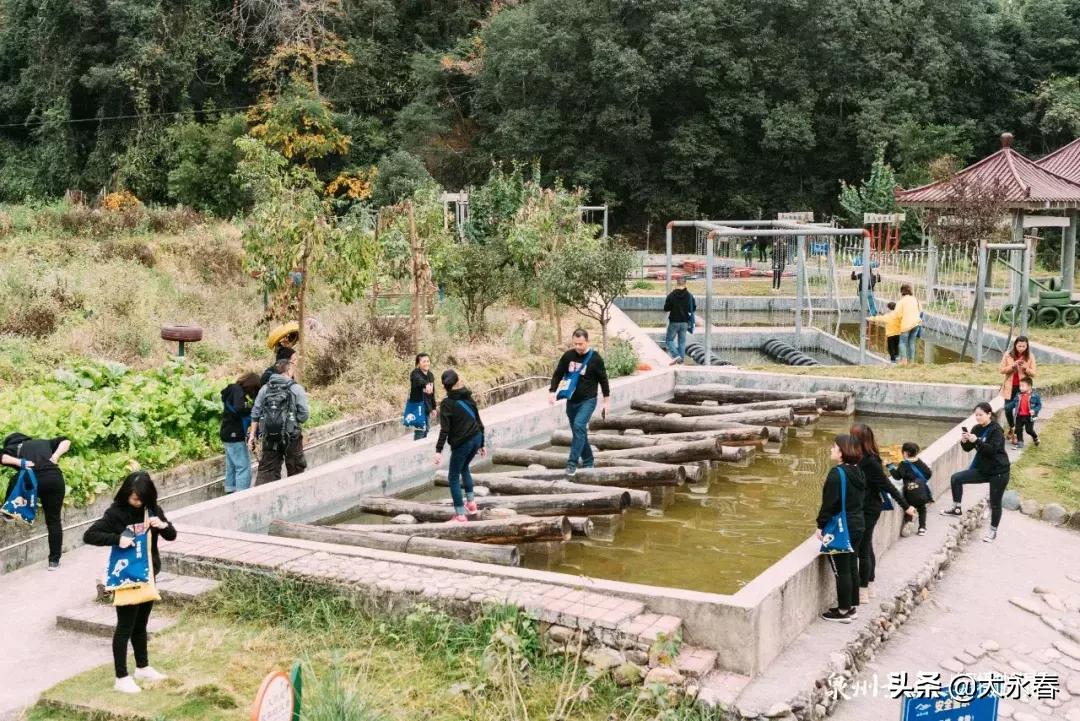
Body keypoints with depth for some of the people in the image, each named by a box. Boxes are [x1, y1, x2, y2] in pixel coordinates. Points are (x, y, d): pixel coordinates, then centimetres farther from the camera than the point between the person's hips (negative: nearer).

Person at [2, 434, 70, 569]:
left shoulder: (13, 448, 22)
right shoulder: (44, 442, 31)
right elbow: (65, 441, 23)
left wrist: (20, 462, -3)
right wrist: (55, 456, 11)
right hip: (55, 479, 2)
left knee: (14, 481, 31)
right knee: (53, 520, 10)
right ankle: (54, 560, 10)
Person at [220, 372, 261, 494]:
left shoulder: (233, 390, 16)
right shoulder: (237, 390, -13)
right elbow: (239, 409, -29)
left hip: (228, 435, 10)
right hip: (235, 435, -10)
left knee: (232, 467, 15)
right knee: (243, 467, -11)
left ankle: (230, 493, 20)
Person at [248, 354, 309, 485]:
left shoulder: (265, 389, 5)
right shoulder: (297, 389, -7)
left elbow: (255, 414, 4)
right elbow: (304, 415, -10)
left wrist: (252, 435, 9)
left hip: (269, 436, 4)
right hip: (291, 436, -4)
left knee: (266, 470, 8)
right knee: (296, 469, 10)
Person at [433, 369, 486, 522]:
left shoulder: (447, 403, -9)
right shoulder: (468, 398, 9)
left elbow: (444, 429, -17)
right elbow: (478, 422, 13)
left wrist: (438, 450, -18)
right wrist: (481, 444, 22)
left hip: (461, 443, -7)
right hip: (476, 439, 7)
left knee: (454, 478, 5)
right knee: (464, 468, 31)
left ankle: (460, 515, 3)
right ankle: (471, 502, 34)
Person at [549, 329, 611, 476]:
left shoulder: (595, 358, -9)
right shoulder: (568, 356, -2)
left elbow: (603, 380, -1)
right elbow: (557, 374, 6)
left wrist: (607, 400, 2)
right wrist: (552, 391, -8)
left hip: (588, 400, -4)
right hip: (571, 401, 5)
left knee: (579, 426, -22)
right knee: (578, 431, 11)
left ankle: (572, 463, -21)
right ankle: (587, 461, 27)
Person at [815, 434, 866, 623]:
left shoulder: (837, 473, -20)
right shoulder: (857, 471, 7)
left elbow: (829, 503, -20)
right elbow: (859, 499, 13)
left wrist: (821, 525, -12)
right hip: (857, 526, 9)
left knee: (841, 571, 1)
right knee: (852, 568, 16)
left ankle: (844, 611, 8)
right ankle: (853, 607, 25)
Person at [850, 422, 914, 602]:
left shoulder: (868, 462, -24)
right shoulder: (864, 458, 2)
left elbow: (887, 485, -21)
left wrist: (906, 506, -17)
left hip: (868, 510, -9)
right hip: (867, 508, 9)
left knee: (863, 550, 0)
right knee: (867, 548, 19)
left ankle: (863, 591, 11)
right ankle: (869, 587, 32)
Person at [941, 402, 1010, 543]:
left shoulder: (996, 430, -16)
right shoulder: (977, 429, 4)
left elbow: (992, 449, -27)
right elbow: (968, 448, 4)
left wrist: (976, 440, -37)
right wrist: (964, 442, -17)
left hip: (999, 472, -7)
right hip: (982, 469, 7)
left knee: (995, 503, 2)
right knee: (956, 478, 0)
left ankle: (993, 531, 20)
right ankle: (956, 508, 13)